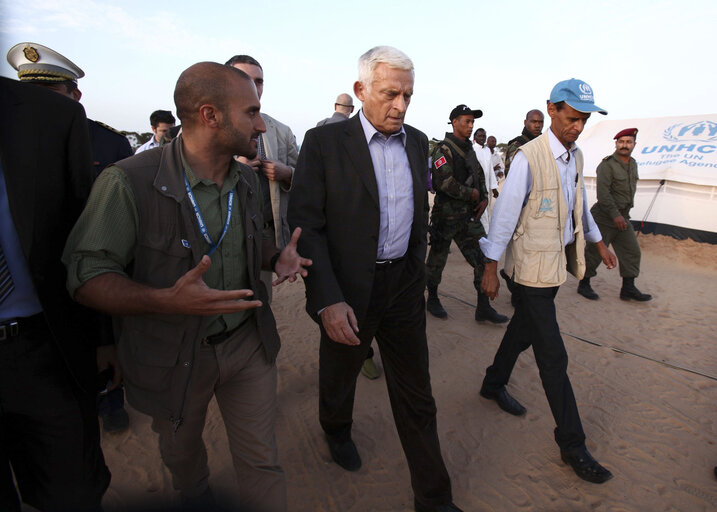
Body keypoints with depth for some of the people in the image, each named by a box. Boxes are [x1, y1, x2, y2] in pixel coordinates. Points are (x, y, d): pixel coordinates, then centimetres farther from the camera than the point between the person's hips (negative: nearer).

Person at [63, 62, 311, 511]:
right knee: (181, 452, 28)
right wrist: (165, 300, -36)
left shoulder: (247, 179, -2)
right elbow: (86, 276, -19)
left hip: (249, 342, 3)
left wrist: (277, 258, -8)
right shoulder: (129, 182, -21)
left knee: (261, 462, 12)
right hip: (173, 355, -2)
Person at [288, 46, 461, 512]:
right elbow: (306, 225, -15)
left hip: (405, 285, 4)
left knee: (417, 395, 12)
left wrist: (418, 271, 15)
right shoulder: (325, 142, -11)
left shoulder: (417, 141, 6)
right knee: (340, 373, 22)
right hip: (348, 290, -3)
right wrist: (327, 300, -21)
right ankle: (337, 430, 57)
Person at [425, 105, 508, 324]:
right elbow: (444, 182, -22)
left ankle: (484, 308, 11)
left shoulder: (469, 149, 16)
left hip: (470, 215, 8)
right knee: (437, 259, 8)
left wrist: (484, 198, 4)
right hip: (447, 215, -8)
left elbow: (480, 175, 22)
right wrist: (471, 194, -12)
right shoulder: (444, 149, -10)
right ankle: (432, 300, 27)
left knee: (484, 259, 3)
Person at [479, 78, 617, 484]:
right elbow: (506, 211, -17)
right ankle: (572, 444, 12)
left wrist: (599, 242, 28)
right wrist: (491, 268, -17)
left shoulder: (576, 156, 9)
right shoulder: (529, 156, -16)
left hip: (560, 259, 8)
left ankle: (494, 384, 43)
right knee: (553, 355, -2)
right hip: (533, 264, -8)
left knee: (524, 327, 21)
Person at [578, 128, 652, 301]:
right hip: (604, 217, -8)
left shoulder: (633, 164, 13)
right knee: (594, 252, -2)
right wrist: (615, 215, -23)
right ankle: (583, 285, 12)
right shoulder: (607, 165, -14)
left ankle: (628, 288, 13)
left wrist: (623, 213, 20)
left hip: (623, 218, 8)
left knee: (632, 251, 6)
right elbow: (603, 193, -21)